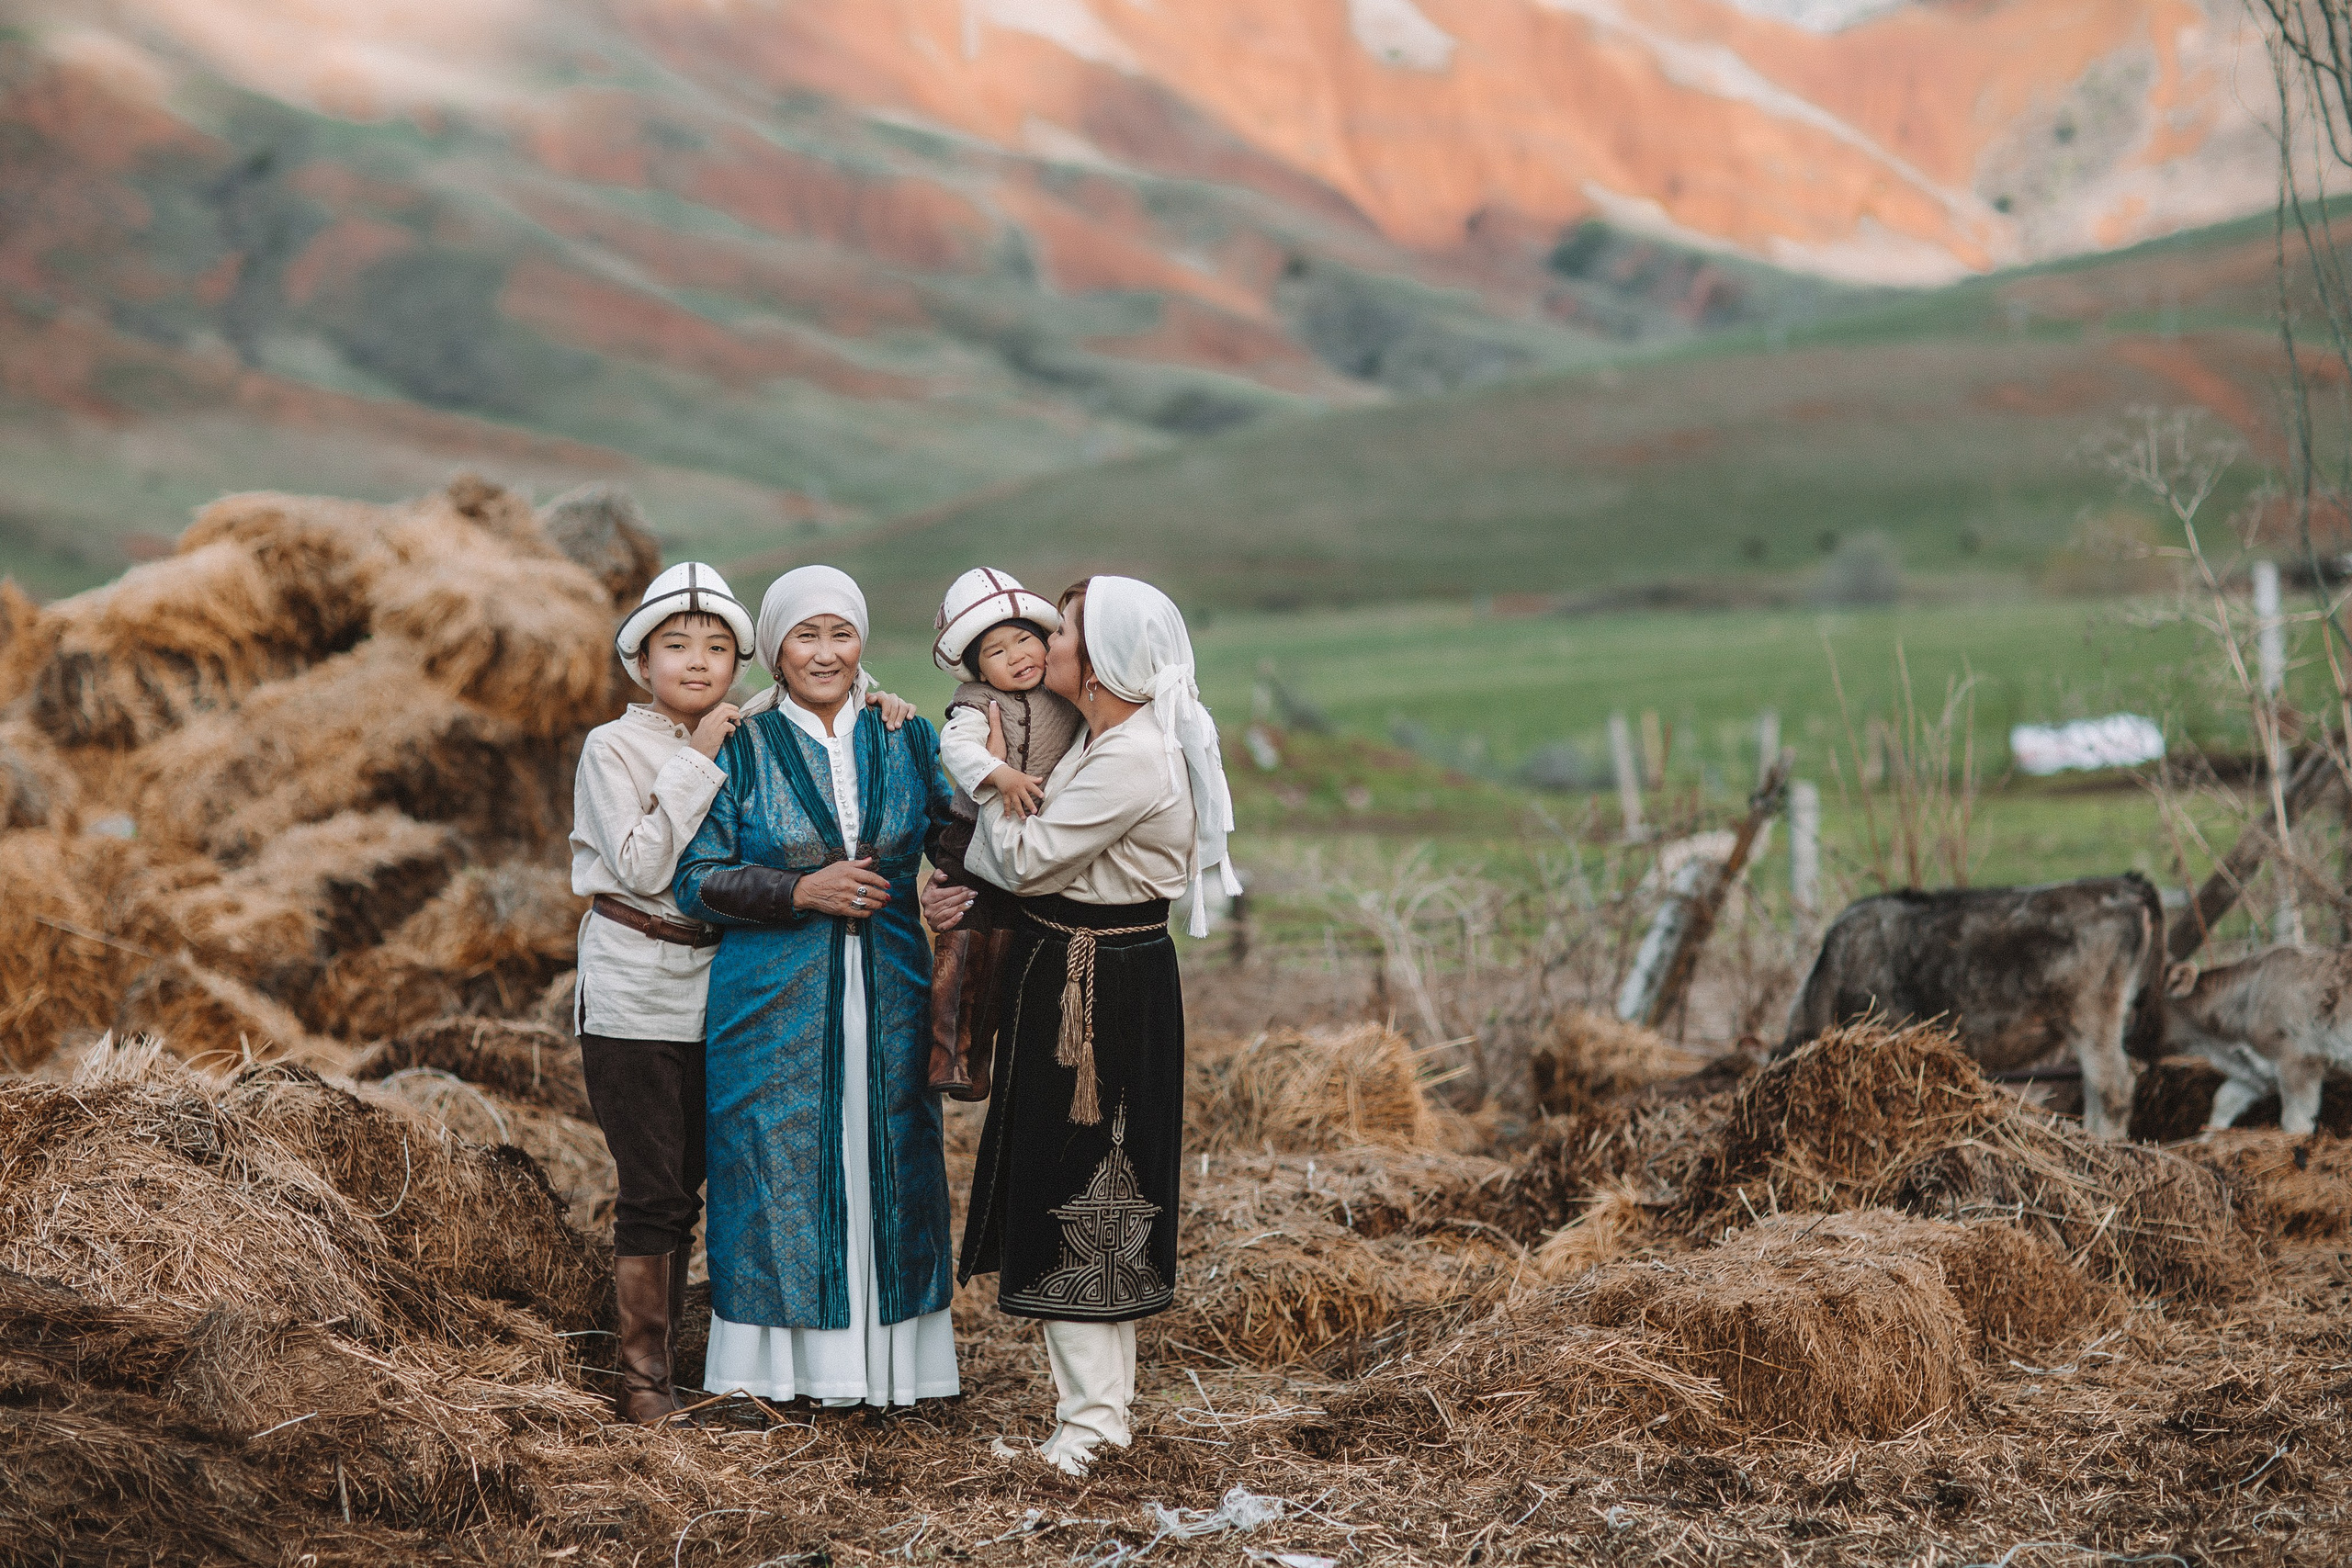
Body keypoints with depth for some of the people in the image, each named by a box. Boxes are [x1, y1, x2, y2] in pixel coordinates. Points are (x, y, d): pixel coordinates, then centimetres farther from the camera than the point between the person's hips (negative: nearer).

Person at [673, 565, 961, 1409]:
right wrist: (803, 892, -16)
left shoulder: (907, 739, 7)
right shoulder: (741, 750, -1)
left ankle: (887, 1358, 14)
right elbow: (697, 878, -4)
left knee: (885, 1164, 4)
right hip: (774, 1001, -2)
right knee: (775, 1164, 0)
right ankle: (767, 1365, 10)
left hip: (887, 993, 2)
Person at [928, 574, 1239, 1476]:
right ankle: (1100, 1395, 25)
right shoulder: (1106, 743, 10)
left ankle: (1090, 1416, 5)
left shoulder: (1134, 761, -22)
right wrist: (971, 898, 1)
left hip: (1102, 992, -10)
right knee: (1086, 1196, 15)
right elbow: (1054, 867, 15)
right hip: (1076, 979, 10)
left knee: (1083, 1193, -3)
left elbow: (1029, 860, -19)